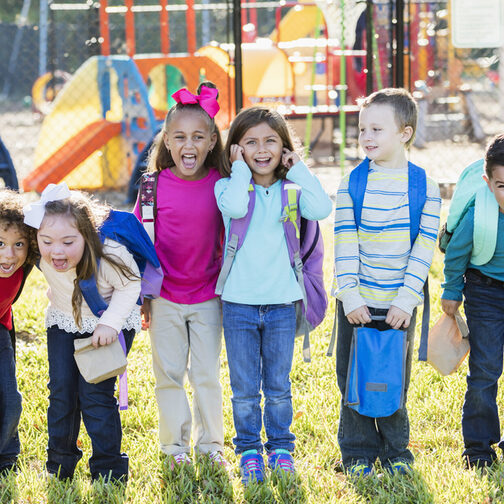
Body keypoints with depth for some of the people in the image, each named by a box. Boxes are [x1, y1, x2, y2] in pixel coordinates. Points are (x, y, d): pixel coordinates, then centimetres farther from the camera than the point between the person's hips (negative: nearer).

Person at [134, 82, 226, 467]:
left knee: (207, 374, 7)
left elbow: (230, 239, 4)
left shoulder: (221, 185, -6)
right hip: (165, 297, 0)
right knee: (169, 374, 8)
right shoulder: (155, 186, -8)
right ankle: (176, 446, 21)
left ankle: (211, 444, 21)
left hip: (208, 298, 0)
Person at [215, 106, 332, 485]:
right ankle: (249, 450, 20)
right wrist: (241, 169, -13)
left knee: (278, 386, 11)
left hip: (281, 301, 1)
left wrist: (298, 170, -9)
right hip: (239, 302, -1)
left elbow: (321, 209, -17)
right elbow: (235, 208, -26)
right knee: (244, 388, 7)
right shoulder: (228, 187, -2)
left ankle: (280, 447, 25)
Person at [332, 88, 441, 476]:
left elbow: (424, 250, -5)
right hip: (356, 304, 1)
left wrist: (405, 300, -12)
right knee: (353, 378, 5)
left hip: (400, 304, -1)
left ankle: (396, 453, 23)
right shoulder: (352, 185, -2)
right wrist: (350, 297, -12)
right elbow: (345, 246, -4)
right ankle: (357, 454, 19)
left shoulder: (425, 187, -4)